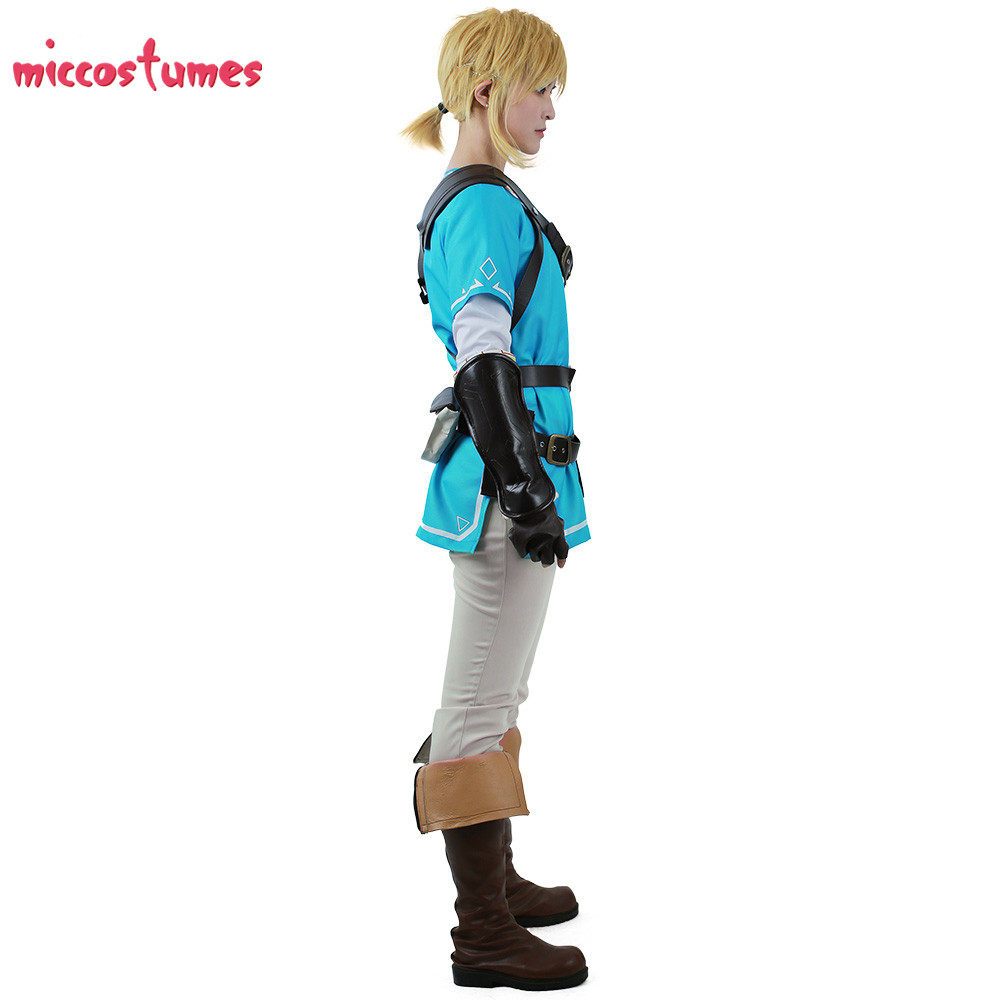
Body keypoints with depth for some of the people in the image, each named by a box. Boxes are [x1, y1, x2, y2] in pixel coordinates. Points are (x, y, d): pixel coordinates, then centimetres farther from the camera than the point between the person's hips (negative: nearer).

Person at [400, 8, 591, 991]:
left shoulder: (468, 203, 17)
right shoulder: (488, 207, -14)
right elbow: (484, 357, -23)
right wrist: (524, 487, -24)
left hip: (503, 478, 11)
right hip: (505, 480, -11)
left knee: (495, 693, 19)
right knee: (480, 705, -5)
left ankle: (496, 881, 33)